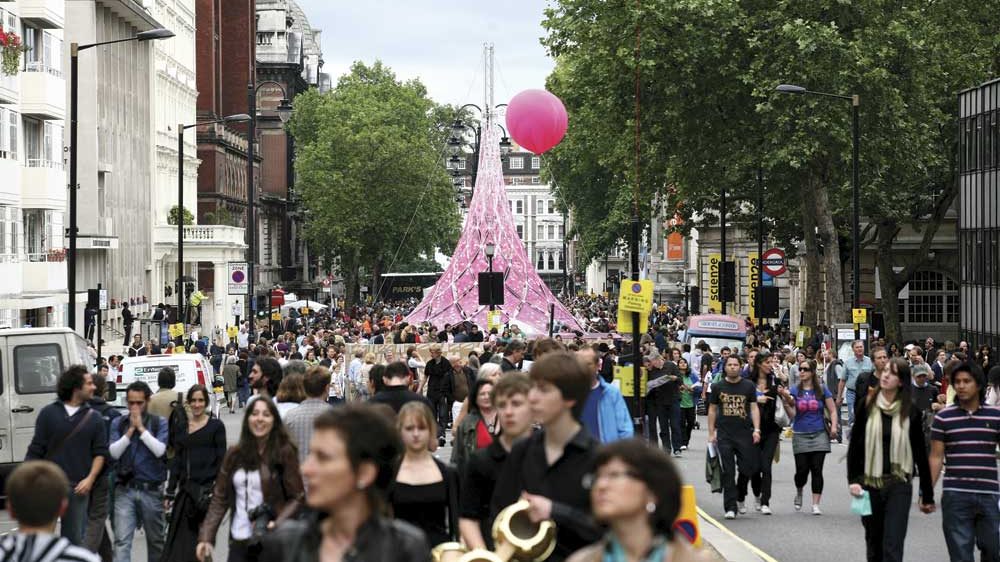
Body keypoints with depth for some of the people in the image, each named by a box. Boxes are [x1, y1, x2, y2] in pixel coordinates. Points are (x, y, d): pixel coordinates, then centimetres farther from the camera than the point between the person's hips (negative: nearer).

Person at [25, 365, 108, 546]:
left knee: (74, 538, 6)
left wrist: (90, 479, -7)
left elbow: (100, 452, 7)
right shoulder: (48, 413, 2)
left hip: (77, 488, 1)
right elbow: (35, 450, 3)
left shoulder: (94, 419, 7)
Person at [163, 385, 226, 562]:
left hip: (207, 488, -4)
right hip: (186, 488, 4)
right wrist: (170, 493, 10)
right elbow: (176, 461, 13)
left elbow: (221, 460, -3)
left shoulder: (216, 426, 0)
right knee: (179, 539, -1)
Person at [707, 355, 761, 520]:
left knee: (747, 468, -3)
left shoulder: (748, 386, 6)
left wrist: (756, 429, -6)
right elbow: (712, 410, 11)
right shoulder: (718, 387, 7)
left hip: (744, 433, 0)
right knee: (728, 472, -3)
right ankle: (730, 507, -1)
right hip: (724, 435, 0)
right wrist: (711, 433, 6)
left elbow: (754, 408, 5)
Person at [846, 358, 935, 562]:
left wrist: (927, 494, 3)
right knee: (874, 542, 13)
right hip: (869, 483, 2)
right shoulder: (866, 405, 1)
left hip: (899, 485, -2)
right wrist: (853, 480, -8)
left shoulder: (910, 411, -2)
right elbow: (854, 445, 2)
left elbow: (920, 453, 1)